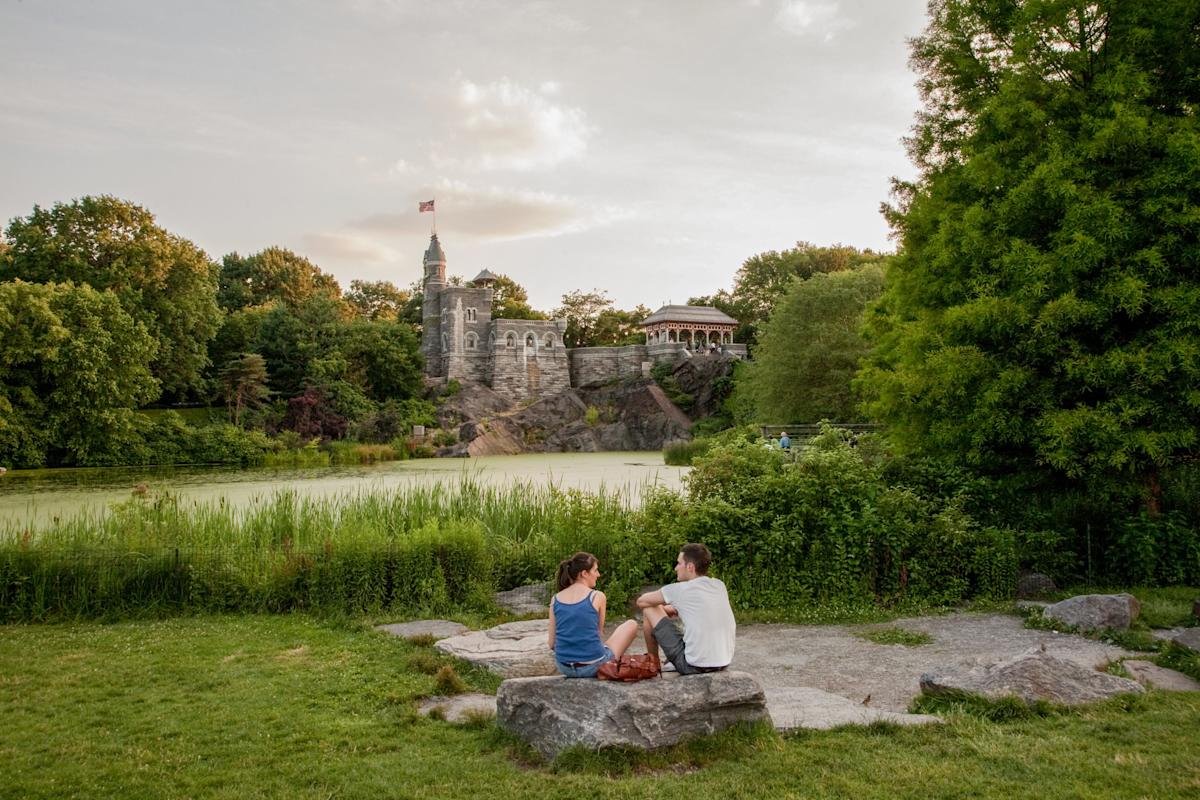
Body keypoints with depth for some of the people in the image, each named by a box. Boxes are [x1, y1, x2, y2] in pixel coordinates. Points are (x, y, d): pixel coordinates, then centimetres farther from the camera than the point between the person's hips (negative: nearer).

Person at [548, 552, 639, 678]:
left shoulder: (555, 599, 2)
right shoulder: (597, 597, -7)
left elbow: (552, 644, 3)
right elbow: (599, 632, 5)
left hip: (564, 668, 6)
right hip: (592, 667, -5)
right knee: (632, 625, 18)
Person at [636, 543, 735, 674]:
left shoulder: (679, 590, -10)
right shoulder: (720, 586, 6)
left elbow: (641, 601, 5)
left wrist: (662, 608, 23)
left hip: (694, 666, -6)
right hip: (723, 662, 6)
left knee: (649, 610, 6)